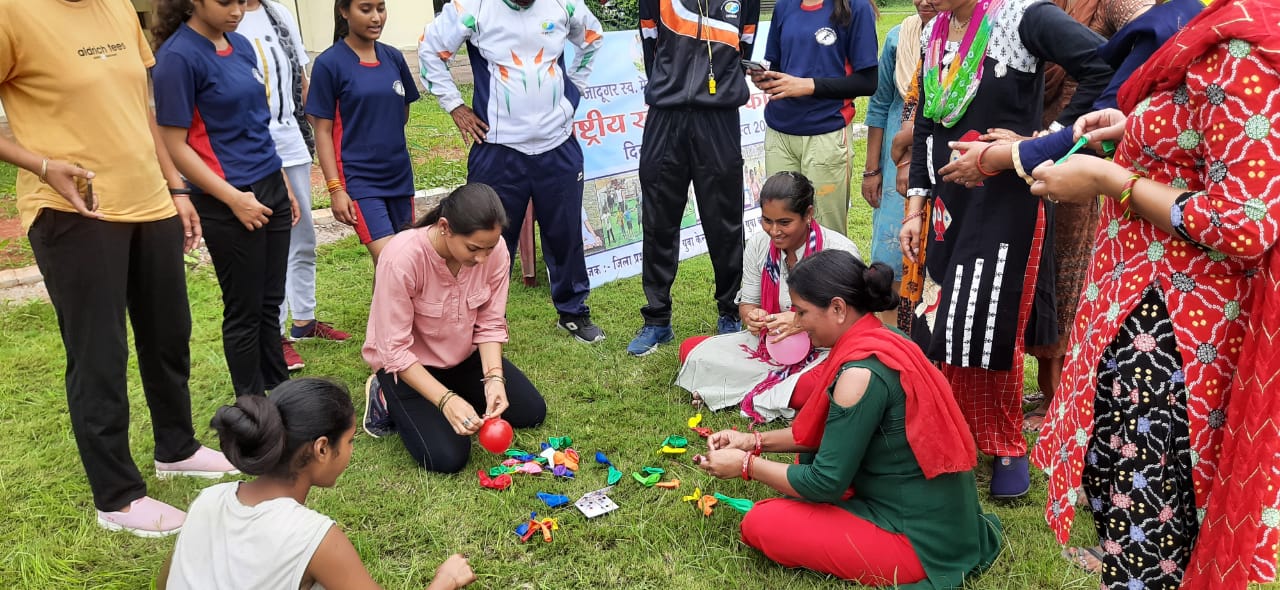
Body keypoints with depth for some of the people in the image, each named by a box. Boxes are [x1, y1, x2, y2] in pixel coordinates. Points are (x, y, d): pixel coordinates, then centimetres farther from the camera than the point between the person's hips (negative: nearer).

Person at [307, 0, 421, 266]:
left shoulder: (394, 57, 6)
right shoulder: (329, 63, -7)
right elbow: (323, 131, -7)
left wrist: (383, 139, 8)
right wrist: (335, 188, -11)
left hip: (400, 174, 5)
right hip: (359, 179, -5)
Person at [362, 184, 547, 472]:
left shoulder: (494, 248, -22)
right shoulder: (402, 258, -34)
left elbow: (490, 324, -10)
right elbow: (395, 349, -27)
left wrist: (494, 377, -26)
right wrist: (446, 399, -35)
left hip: (465, 356, 5)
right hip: (408, 364, -5)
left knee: (531, 412, 1)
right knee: (447, 457, -16)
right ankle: (390, 401, 10)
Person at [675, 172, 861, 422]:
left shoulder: (841, 251, -18)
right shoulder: (758, 244, -5)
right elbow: (748, 302, 6)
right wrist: (751, 316, -20)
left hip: (825, 349, -4)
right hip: (771, 344, 4)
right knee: (692, 350, -10)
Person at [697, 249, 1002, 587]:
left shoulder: (860, 372, -26)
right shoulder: (882, 340, 2)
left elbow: (826, 482, -19)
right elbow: (830, 433, 13)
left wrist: (747, 466, -7)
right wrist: (756, 441, 7)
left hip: (922, 541, -9)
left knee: (759, 524, -7)